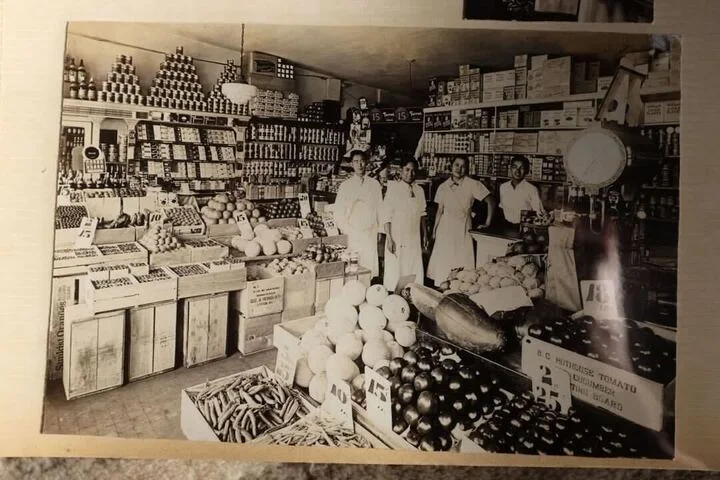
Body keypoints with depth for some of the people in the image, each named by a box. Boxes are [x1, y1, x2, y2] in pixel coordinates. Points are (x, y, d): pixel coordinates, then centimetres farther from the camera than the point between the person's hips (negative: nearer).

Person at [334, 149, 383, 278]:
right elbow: (338, 213, 4)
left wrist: (380, 230, 6)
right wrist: (348, 231, -2)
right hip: (352, 234, -1)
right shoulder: (345, 185, 4)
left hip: (371, 233, 1)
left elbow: (380, 208, 11)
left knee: (371, 266, -4)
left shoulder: (374, 184, 8)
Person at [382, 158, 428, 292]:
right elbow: (387, 215, -8)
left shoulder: (419, 190, 8)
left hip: (414, 238, 5)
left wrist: (425, 235, 12)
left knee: (415, 272, 4)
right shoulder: (393, 188, -6)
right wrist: (389, 239, -14)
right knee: (395, 271, -1)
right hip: (397, 237, -4)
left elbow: (422, 215, 14)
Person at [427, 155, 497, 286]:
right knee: (442, 263, 4)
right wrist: (435, 229, 9)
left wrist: (488, 223, -6)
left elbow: (491, 201, -4)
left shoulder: (473, 185, -7)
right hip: (445, 229, 3)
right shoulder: (443, 186, 4)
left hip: (463, 230, -3)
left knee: (462, 264, -4)